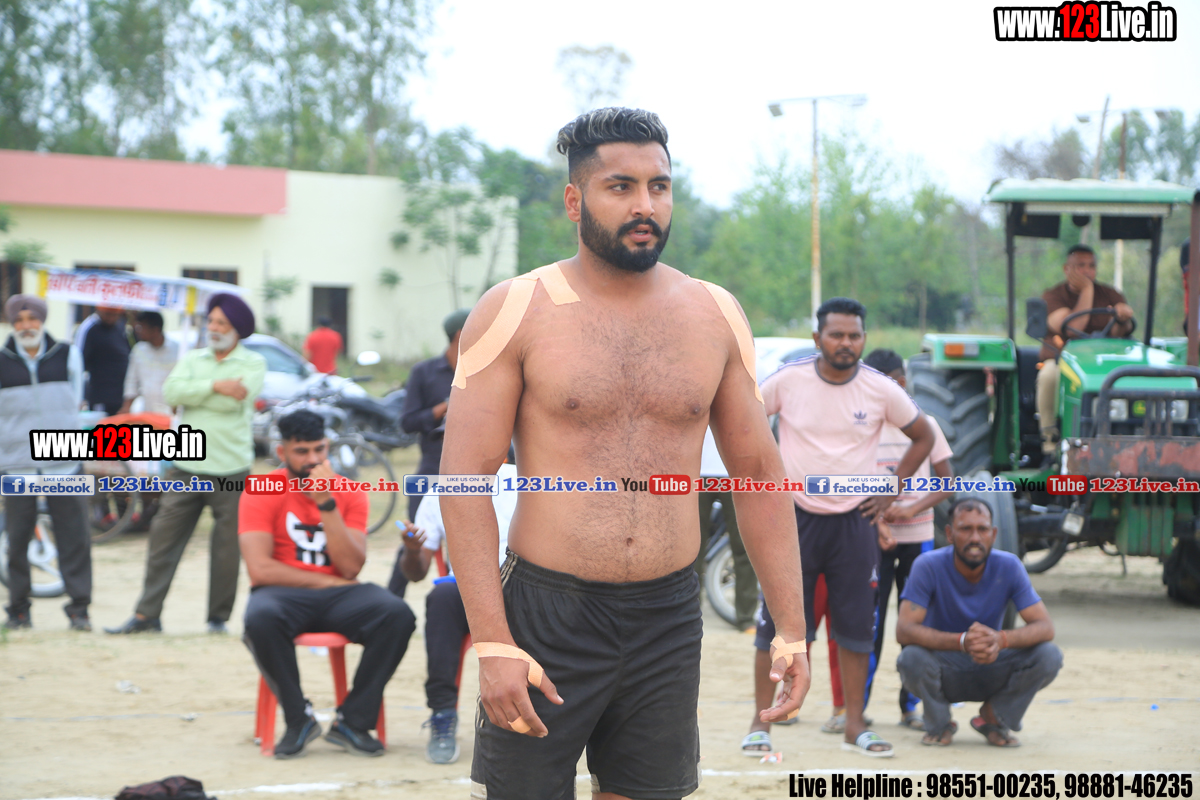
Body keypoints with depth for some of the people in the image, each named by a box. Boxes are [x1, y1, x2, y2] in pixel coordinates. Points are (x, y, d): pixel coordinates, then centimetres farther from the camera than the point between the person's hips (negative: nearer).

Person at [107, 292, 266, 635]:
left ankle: (219, 617, 13)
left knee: (226, 549, 1)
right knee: (163, 539, 0)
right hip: (187, 467, 3)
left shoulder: (252, 363, 1)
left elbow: (234, 400, -17)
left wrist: (190, 392, -9)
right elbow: (171, 392, -6)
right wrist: (215, 386, -15)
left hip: (230, 470, -3)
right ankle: (146, 614, 3)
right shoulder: (193, 359, 13)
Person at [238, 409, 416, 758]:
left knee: (398, 615, -27)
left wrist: (327, 504, -14)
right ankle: (299, 720, -16)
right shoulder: (261, 493, -2)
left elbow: (350, 568, -7)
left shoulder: (349, 494, 6)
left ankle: (352, 721, -15)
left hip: (338, 595, 3)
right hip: (285, 593, -3)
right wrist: (323, 581, -9)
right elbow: (259, 569, -12)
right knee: (260, 618, -39)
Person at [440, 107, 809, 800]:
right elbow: (465, 480, -7)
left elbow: (759, 474, 13)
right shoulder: (514, 313, -3)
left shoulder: (716, 316, 7)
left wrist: (792, 630, 6)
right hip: (546, 616, -3)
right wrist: (493, 644, -16)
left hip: (669, 620, 3)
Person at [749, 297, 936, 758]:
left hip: (853, 523, 1)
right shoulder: (788, 381, -7)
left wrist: (891, 491, 5)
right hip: (794, 518, -1)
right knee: (776, 625, -1)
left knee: (856, 628, 4)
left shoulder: (880, 390, -4)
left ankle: (855, 727, 12)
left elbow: (922, 437, 11)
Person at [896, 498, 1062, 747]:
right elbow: (904, 630, -28)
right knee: (912, 659, -35)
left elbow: (1045, 627, -17)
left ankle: (993, 718, 2)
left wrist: (1001, 639, -39)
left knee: (1049, 656, -23)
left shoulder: (1009, 566, -12)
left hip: (991, 674, 2)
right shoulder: (929, 566, -19)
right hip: (945, 675, -2)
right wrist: (961, 641, -43)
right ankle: (939, 724, -3)